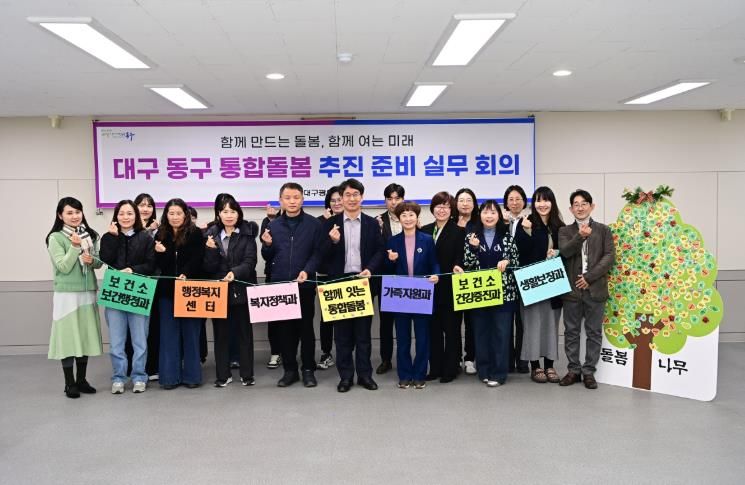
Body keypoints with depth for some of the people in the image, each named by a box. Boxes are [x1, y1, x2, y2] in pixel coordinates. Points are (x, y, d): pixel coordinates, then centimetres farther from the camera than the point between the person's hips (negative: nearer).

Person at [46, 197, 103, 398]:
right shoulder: (56, 238, -6)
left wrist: (91, 260, -11)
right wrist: (75, 246, -21)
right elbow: (64, 267, -13)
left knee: (85, 335, 9)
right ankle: (69, 383, 9)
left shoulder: (89, 235, 9)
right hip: (67, 294, -5)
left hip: (88, 293, 5)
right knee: (68, 336, -1)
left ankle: (81, 380, 20)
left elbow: (99, 262, 10)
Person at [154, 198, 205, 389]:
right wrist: (160, 253, -14)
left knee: (190, 332, 4)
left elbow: (197, 259, -10)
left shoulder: (195, 234, -2)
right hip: (167, 289, 3)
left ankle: (191, 375, 13)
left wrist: (185, 274, -25)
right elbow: (159, 265, 6)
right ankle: (170, 376, 12)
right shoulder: (161, 235, 9)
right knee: (169, 333, 5)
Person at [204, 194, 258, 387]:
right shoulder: (212, 235, 5)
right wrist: (211, 250, -17)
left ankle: (247, 374, 16)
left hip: (241, 291, -2)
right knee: (220, 333, 6)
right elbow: (208, 268, 1)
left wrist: (234, 272, -29)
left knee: (244, 332, 6)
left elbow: (250, 262, -11)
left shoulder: (247, 234, -2)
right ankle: (223, 374, 17)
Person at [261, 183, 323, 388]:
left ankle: (308, 369, 16)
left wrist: (307, 271, -19)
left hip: (305, 285, -3)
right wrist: (267, 245, -7)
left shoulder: (313, 224, 0)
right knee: (285, 328, 8)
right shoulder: (273, 225, 9)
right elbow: (268, 258, 13)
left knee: (306, 327, 6)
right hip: (280, 285, 3)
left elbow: (318, 252, -4)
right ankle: (290, 369, 18)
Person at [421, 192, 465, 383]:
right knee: (433, 329, 10)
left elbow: (459, 260, -10)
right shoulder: (425, 231, 8)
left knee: (451, 329, 6)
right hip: (430, 288, 4)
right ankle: (435, 367, 20)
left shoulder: (459, 231, -4)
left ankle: (451, 369, 16)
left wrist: (441, 277, -20)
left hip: (450, 288, -4)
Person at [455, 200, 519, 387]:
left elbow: (516, 262, 4)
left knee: (501, 332, 0)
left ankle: (498, 373, 8)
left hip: (503, 291, -1)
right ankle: (484, 371, 17)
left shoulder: (507, 236, 4)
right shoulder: (471, 236, 4)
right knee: (481, 331, 5)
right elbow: (467, 265, -1)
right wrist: (473, 248, -15)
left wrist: (507, 262, -16)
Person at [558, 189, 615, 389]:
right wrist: (580, 236, -25)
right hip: (571, 289, 1)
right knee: (571, 332, 7)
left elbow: (609, 257, -3)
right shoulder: (565, 231, 8)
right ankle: (573, 370, 18)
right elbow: (564, 252, -10)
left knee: (594, 332, 5)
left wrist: (589, 277, -11)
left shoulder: (603, 230, 6)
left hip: (595, 289, -1)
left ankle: (589, 371, 16)